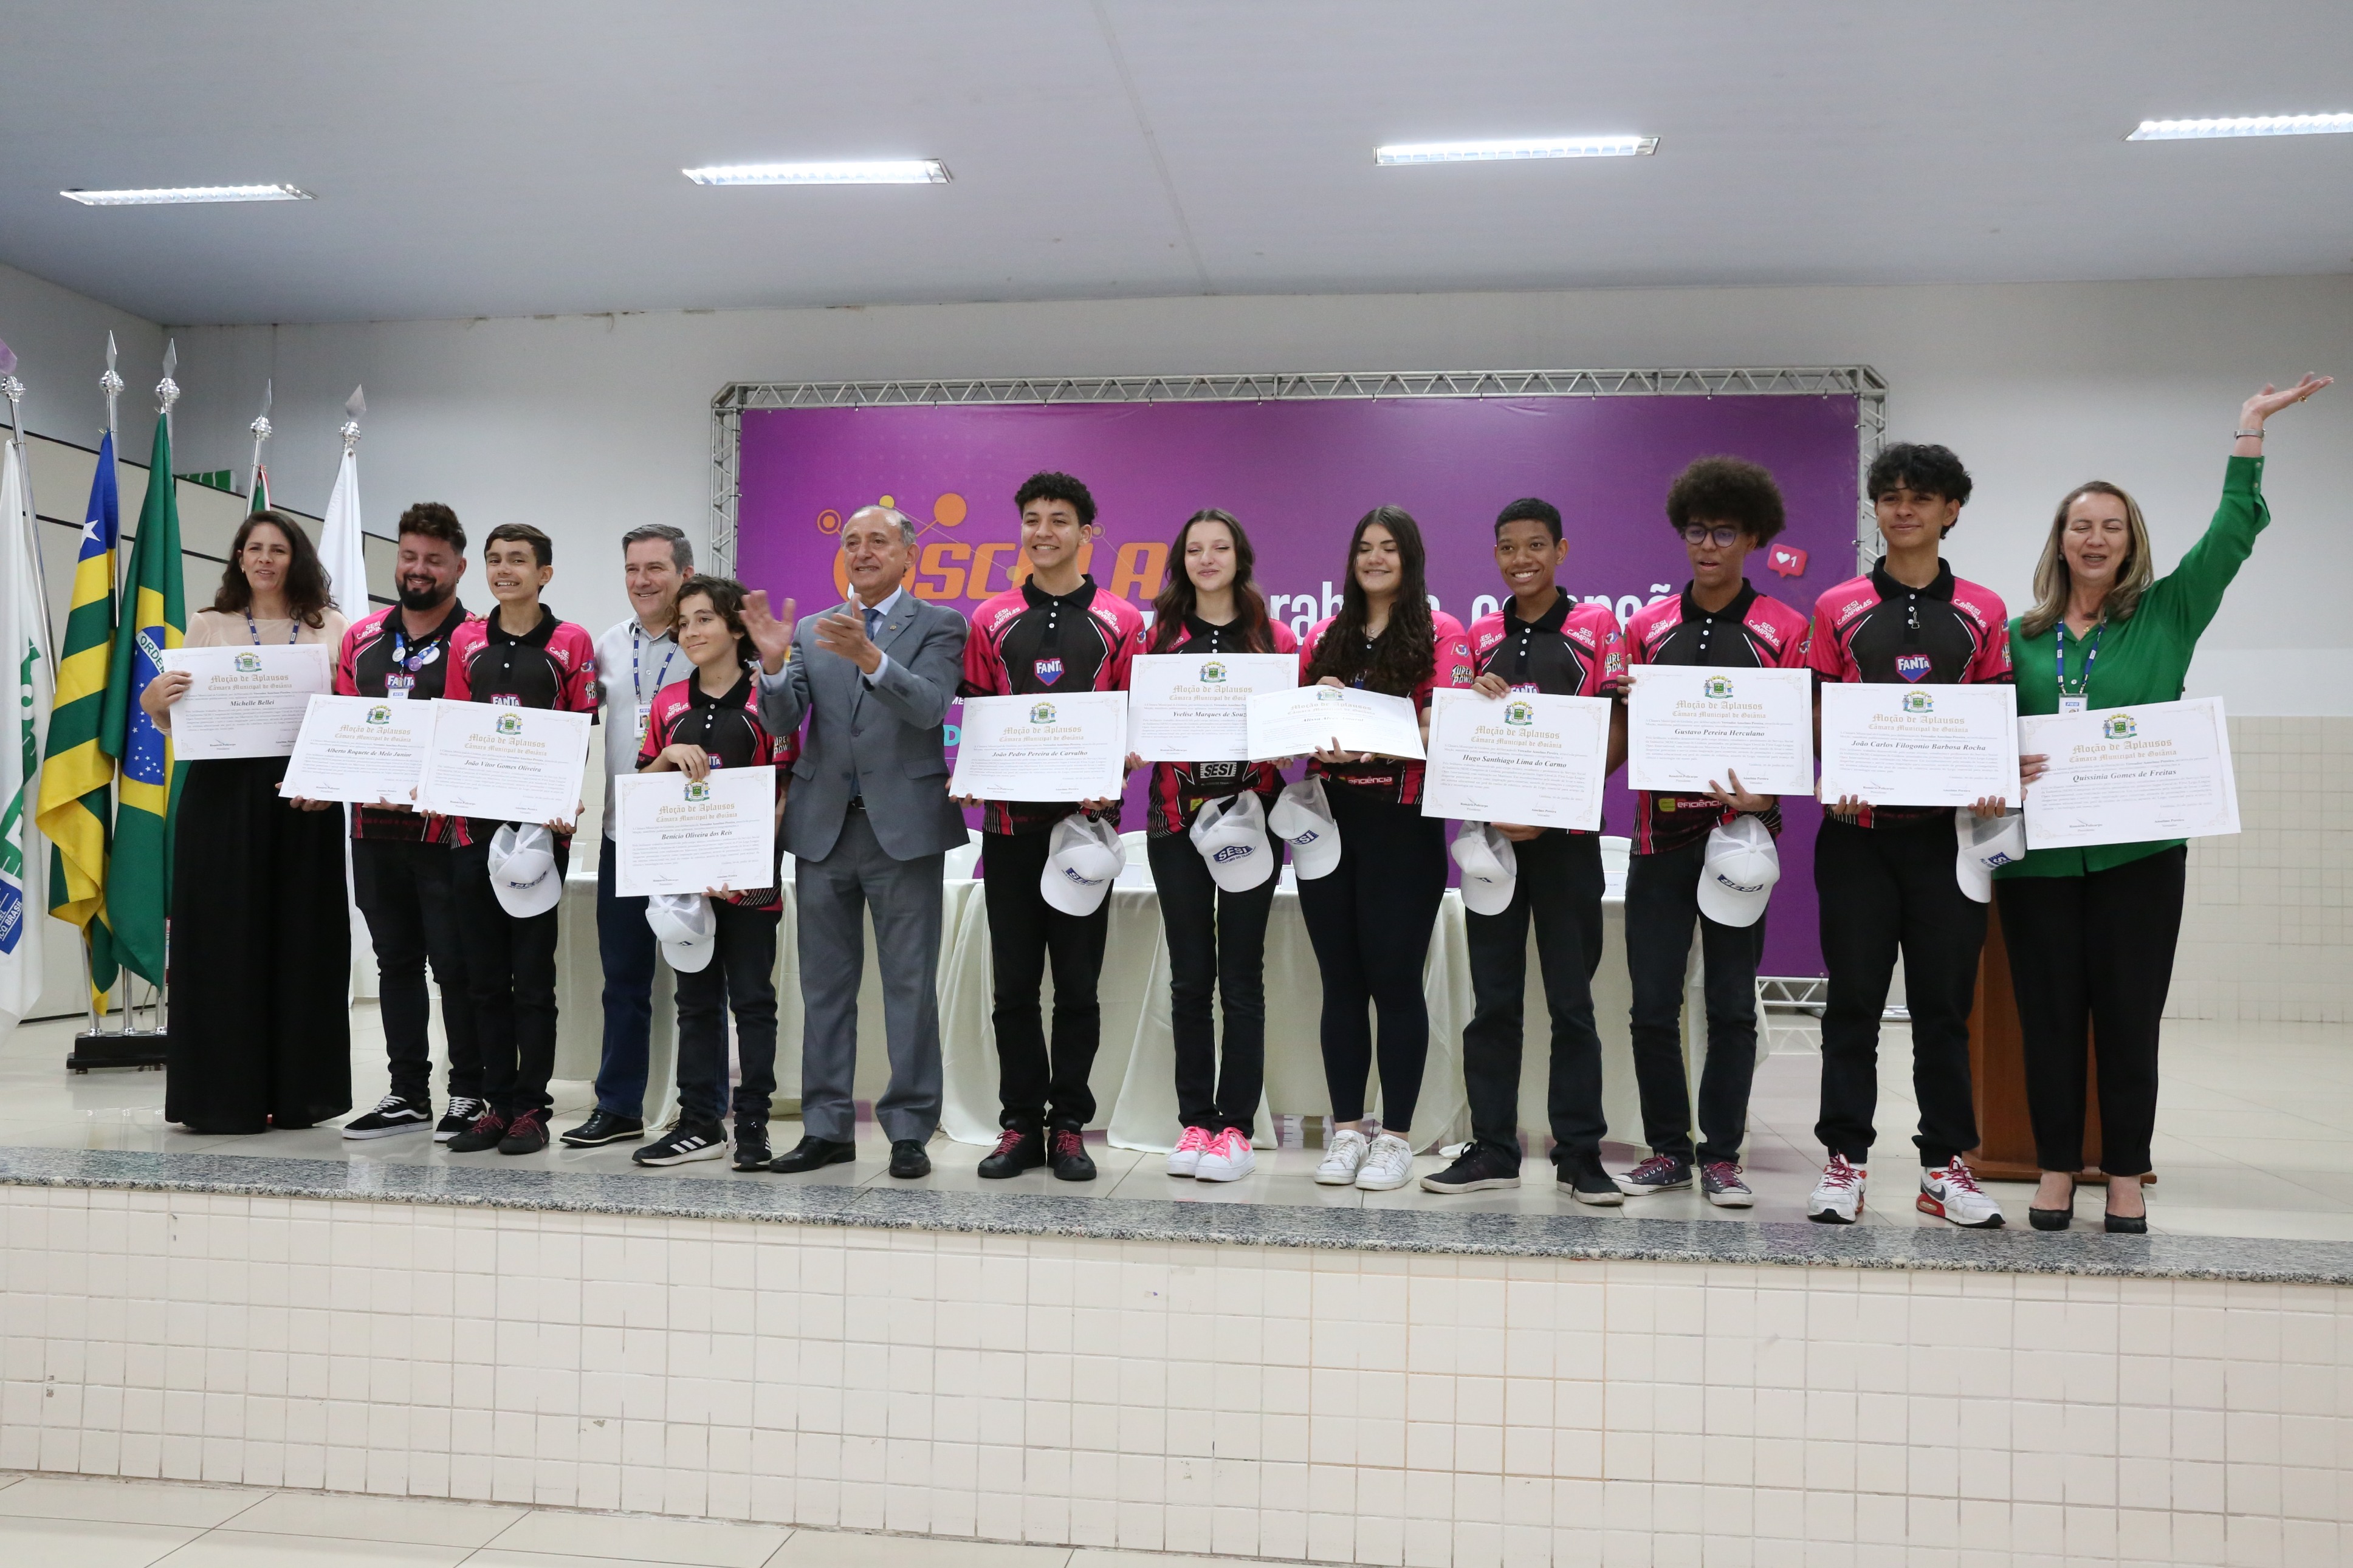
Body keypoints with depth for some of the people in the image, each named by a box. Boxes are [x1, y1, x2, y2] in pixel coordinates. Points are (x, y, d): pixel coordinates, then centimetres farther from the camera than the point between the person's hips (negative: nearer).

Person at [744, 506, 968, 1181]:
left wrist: (869, 657, -32)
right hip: (823, 827, 4)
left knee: (911, 985, 1)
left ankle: (909, 1132, 9)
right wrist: (774, 664, -18)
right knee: (825, 985, 10)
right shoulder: (811, 631, 12)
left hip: (903, 827, -4)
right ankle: (827, 1127, 19)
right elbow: (781, 721, 1)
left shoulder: (939, 625, 1)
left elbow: (929, 707, -16)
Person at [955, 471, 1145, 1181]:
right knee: (1013, 983, 5)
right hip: (1009, 821, 2)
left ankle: (1069, 1126, 14)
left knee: (1078, 983, 4)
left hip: (1084, 821, -2)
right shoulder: (992, 622, 9)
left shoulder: (1120, 622, 4)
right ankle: (1020, 1125, 15)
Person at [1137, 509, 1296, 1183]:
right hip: (1177, 821, 2)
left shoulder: (1274, 638, 6)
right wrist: (1133, 750, -10)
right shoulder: (1161, 636, 10)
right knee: (1189, 976, 5)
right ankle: (1195, 1124, 13)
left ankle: (1237, 1129, 7)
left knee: (1241, 976, 0)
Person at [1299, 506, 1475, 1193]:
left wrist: (1373, 747, -25)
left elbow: (1444, 731, -9)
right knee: (1341, 979, 8)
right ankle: (1347, 1128, 17)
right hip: (1329, 819, 4)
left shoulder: (1442, 634, 2)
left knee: (1394, 978, -1)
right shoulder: (1325, 635, 15)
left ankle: (1395, 1135, 9)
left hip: (1402, 825, -4)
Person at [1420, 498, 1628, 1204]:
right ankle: (1492, 1149, 14)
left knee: (1571, 999, 3)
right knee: (1492, 1000, 6)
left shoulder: (1596, 628, 1)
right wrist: (1476, 699, -8)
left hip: (1567, 837, -3)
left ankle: (1579, 1153, 12)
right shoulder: (1480, 636, 11)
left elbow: (1617, 741, -2)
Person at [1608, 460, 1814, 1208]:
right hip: (1660, 832, 2)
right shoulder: (1647, 627, 10)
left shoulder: (1784, 629, 4)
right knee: (1652, 1003, 2)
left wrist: (1762, 795, -16)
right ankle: (1667, 1150, 15)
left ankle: (1721, 1155, 14)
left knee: (1732, 1002, 4)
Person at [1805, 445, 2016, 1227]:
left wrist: (1994, 784, -8)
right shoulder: (1839, 609, 6)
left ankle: (1946, 1164, 16)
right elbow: (1818, 716, 6)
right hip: (1858, 828, -1)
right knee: (1854, 996, 2)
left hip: (1947, 828, 1)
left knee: (1944, 999, 6)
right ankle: (1845, 1158, 9)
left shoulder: (1982, 613, 9)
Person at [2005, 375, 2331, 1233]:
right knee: (2049, 1018, 5)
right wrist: (1998, 769, -10)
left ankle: (2126, 1176, 16)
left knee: (2129, 1019, 4)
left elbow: (2233, 533, 2)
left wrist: (2250, 427, 3)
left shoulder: (2166, 616, 7)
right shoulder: (2019, 635, 8)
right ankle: (2057, 1171, 17)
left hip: (2139, 852, 0)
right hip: (2038, 852, 1)